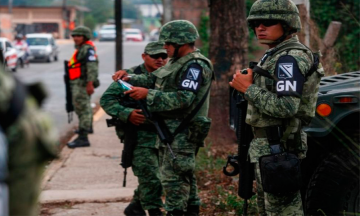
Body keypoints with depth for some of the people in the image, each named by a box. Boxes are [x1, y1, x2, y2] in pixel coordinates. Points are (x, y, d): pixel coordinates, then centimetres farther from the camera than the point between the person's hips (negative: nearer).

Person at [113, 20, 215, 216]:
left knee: (173, 177, -9)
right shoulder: (177, 61, 15)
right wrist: (129, 78, 4)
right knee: (184, 175, 17)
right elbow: (154, 79, 20)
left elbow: (183, 99, -26)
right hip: (169, 128, 10)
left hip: (182, 132, -10)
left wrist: (147, 95, -25)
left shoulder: (196, 66, -17)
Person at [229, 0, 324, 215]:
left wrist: (248, 88, -19)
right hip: (268, 147, 11)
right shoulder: (276, 56, 16)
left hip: (276, 149, -11)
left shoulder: (290, 59, -17)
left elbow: (285, 107, -27)